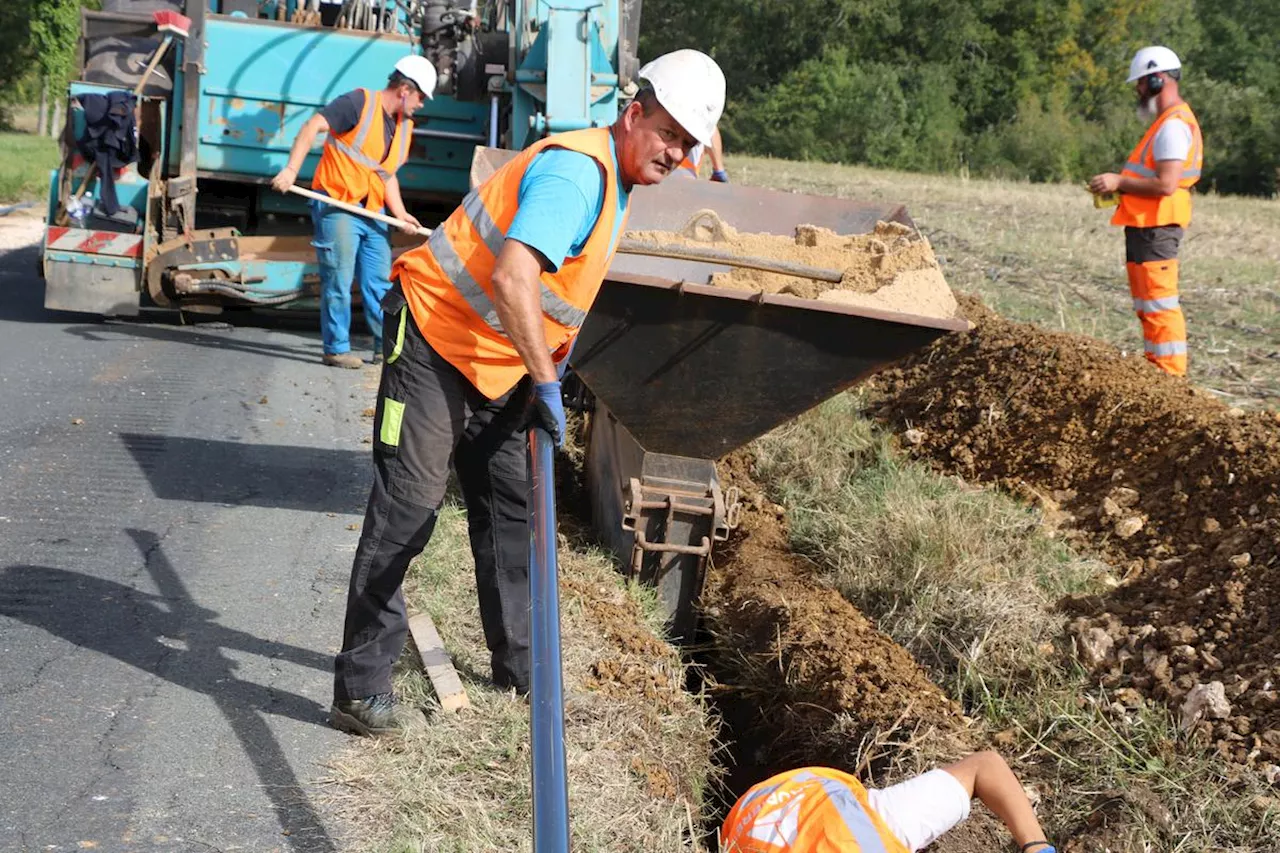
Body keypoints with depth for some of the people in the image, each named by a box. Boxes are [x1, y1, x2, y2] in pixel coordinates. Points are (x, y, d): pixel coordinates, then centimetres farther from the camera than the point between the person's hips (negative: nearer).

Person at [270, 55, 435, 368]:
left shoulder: (404, 126, 14)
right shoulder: (359, 103, -10)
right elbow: (313, 126, -17)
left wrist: (401, 214, 3)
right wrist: (291, 169, -26)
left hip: (374, 213, 7)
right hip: (337, 207, -7)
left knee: (380, 283, 9)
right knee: (338, 282, -3)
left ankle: (387, 346, 18)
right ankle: (336, 349, 6)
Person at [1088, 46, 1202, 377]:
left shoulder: (1173, 125, -16)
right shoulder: (1168, 122, 18)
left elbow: (1165, 184, -25)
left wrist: (1119, 182, -17)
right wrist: (1121, 183, 11)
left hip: (1156, 229, -11)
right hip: (1147, 226, 11)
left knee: (1159, 305, -9)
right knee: (1147, 306, 17)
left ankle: (1171, 375, -6)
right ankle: (1156, 371, 24)